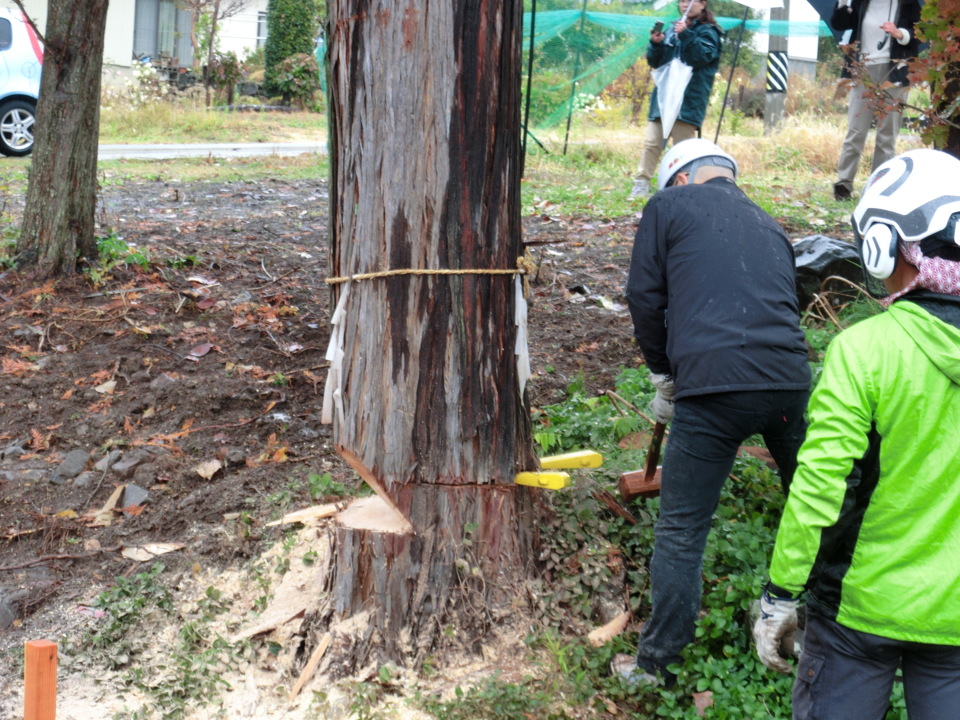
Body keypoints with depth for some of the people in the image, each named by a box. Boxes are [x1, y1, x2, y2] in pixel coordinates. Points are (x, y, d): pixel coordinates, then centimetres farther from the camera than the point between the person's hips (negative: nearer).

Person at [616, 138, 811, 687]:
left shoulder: (670, 205, 10)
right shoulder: (770, 226, 25)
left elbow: (645, 298, 7)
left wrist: (664, 376, 21)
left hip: (712, 388, -5)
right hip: (789, 381, 5)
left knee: (682, 532, 4)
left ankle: (657, 663, 13)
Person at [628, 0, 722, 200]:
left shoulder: (708, 32, 3)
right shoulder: (672, 29, 18)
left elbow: (703, 56, -14)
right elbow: (655, 62, 17)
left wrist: (686, 35, -24)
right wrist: (656, 44, -3)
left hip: (689, 100, -5)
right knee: (651, 142, 1)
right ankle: (641, 185, 3)